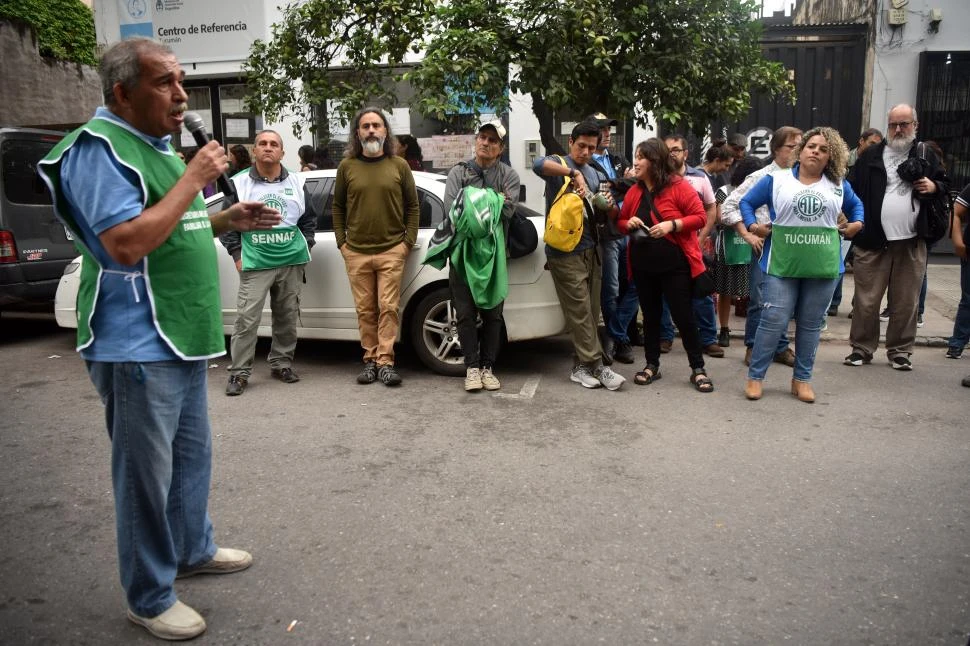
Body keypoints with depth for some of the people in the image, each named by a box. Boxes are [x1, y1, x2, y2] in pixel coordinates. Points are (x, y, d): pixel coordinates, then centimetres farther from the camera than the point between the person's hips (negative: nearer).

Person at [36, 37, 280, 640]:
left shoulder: (159, 146, 15)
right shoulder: (98, 149, -15)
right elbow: (127, 244, -26)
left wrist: (226, 219, 9)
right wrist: (195, 177, -20)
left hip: (185, 337, 10)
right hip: (138, 347, -9)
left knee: (193, 454, 20)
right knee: (148, 473, 2)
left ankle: (194, 549, 39)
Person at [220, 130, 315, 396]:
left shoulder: (296, 183, 9)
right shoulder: (240, 184, 1)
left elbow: (309, 219, 18)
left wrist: (306, 246, 7)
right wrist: (237, 254, -2)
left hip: (291, 262, 3)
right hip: (255, 264, -3)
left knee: (287, 317, 10)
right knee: (246, 319, -7)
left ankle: (281, 364, 24)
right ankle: (239, 373, 0)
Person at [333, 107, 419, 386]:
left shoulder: (399, 165, 5)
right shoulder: (347, 166, 7)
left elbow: (412, 206, 8)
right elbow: (338, 206, 13)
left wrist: (409, 241, 0)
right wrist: (341, 241, 5)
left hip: (391, 251, -1)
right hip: (356, 252, 1)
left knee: (388, 307, -5)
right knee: (365, 310, 5)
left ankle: (385, 362, -1)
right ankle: (370, 360, 14)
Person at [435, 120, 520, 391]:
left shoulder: (508, 175, 8)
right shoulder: (458, 172, 8)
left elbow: (507, 211, -8)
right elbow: (452, 209, -8)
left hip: (494, 251, 1)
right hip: (463, 250, 0)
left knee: (492, 313, 5)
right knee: (466, 313, -1)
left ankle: (487, 367, 15)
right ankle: (472, 367, 9)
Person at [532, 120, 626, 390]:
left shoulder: (593, 173, 17)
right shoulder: (559, 164, -4)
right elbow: (538, 164, -29)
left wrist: (608, 205, 3)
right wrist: (574, 172, -32)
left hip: (590, 250, 7)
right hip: (565, 252, -7)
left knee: (590, 311, 8)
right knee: (580, 311, -7)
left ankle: (581, 365, 17)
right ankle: (597, 366, -2)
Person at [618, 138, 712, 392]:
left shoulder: (679, 186, -9)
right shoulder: (634, 191, 6)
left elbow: (700, 217, -11)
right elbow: (621, 222, 16)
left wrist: (672, 225, -24)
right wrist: (629, 223, -7)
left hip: (675, 264, -5)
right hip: (643, 266, 5)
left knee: (684, 316, -1)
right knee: (650, 316, 13)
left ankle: (697, 368, 11)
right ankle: (652, 365, 24)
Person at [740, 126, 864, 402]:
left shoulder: (839, 185, 11)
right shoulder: (776, 180, 3)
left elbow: (856, 205, 27)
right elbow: (746, 202, 10)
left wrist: (856, 224, 9)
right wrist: (753, 226, -4)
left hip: (823, 267, 3)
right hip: (782, 265, -3)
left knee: (811, 324, 9)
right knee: (773, 321, -6)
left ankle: (802, 379, 20)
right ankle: (755, 376, 5)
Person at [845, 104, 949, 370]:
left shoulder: (927, 156, 11)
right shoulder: (870, 156, 5)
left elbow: (946, 185, 18)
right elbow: (851, 191, 0)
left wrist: (934, 187, -5)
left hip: (911, 243, 2)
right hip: (872, 241, -2)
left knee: (906, 302, 8)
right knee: (866, 300, 2)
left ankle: (900, 351, 19)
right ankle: (861, 348, 13)